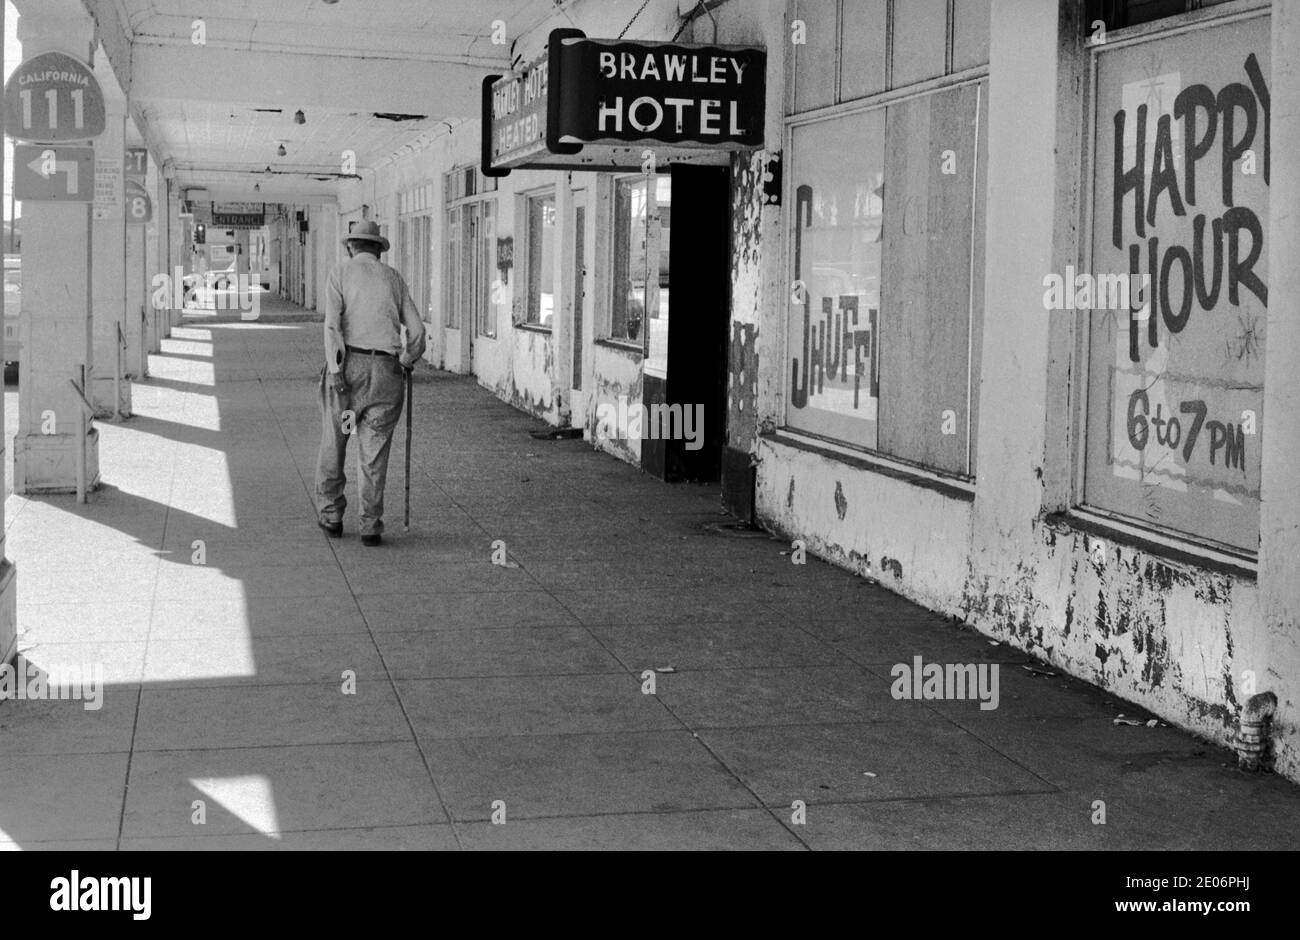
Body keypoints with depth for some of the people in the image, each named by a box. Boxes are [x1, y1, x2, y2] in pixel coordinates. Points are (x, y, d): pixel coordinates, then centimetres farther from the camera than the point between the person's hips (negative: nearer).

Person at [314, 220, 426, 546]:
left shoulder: (340, 273, 5)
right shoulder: (394, 278, 14)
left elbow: (333, 323, -10)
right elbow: (416, 329, 10)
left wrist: (336, 371, -14)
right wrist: (408, 362, 28)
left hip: (349, 364, -2)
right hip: (386, 370, 2)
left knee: (334, 442, 14)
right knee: (375, 451, 5)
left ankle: (330, 516, 22)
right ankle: (371, 525, 1)